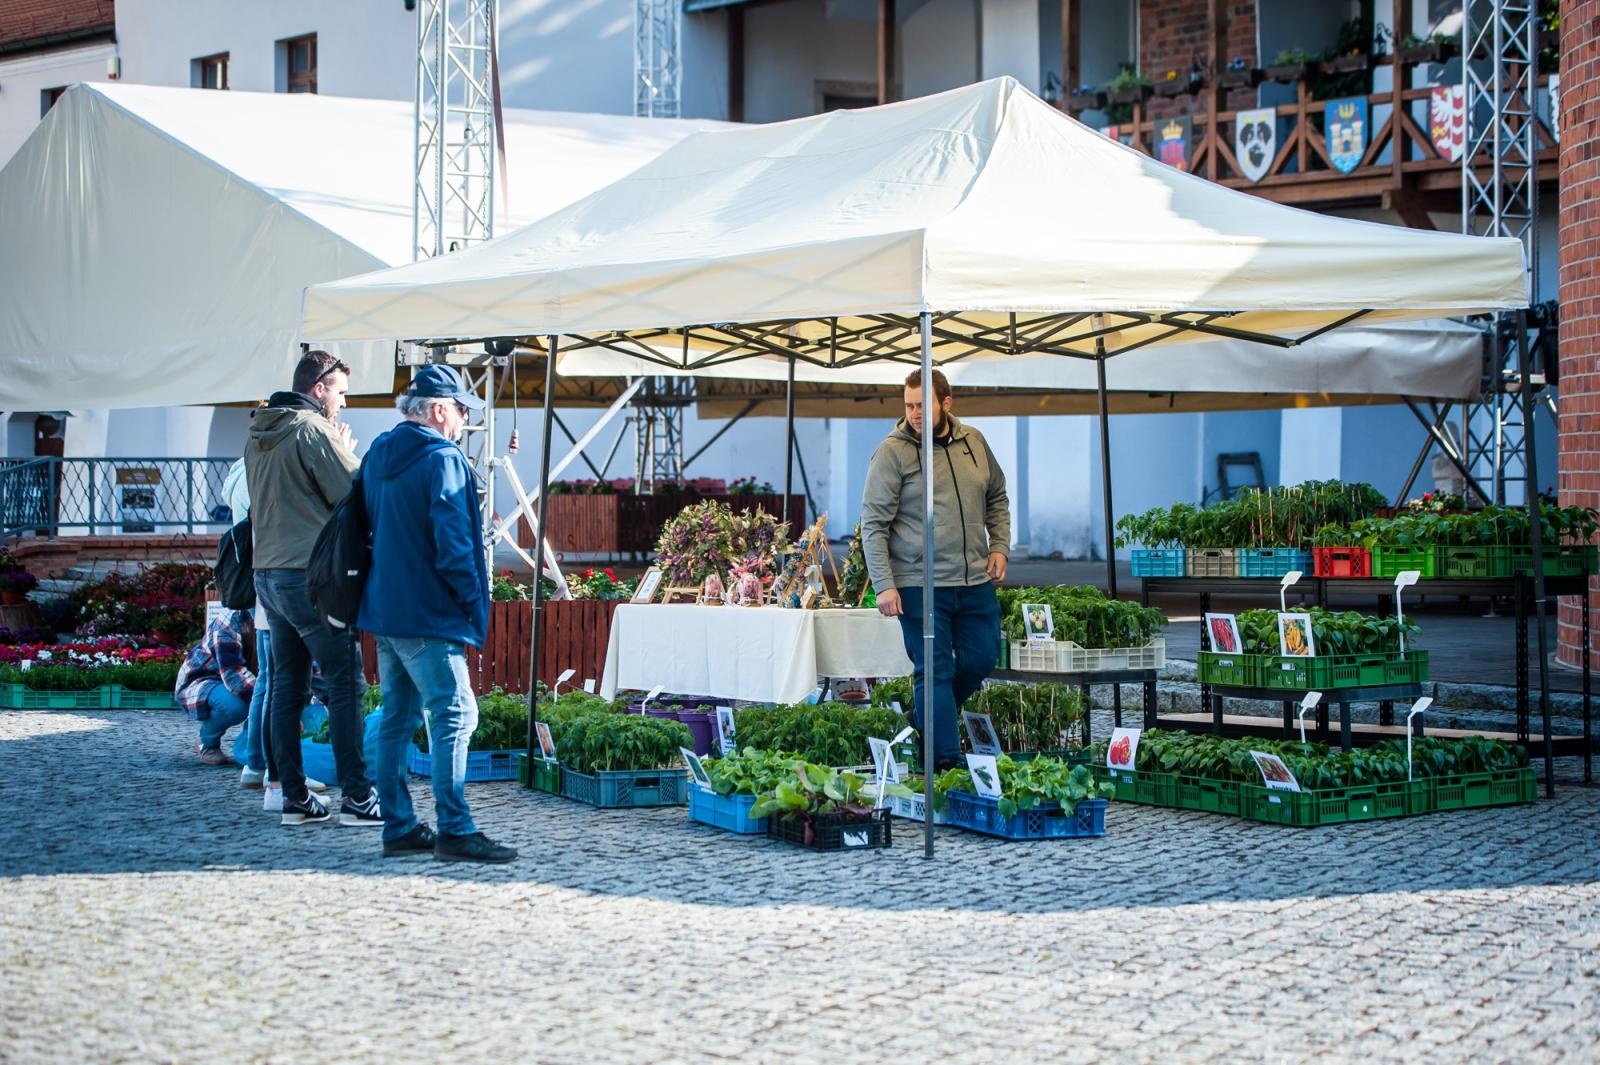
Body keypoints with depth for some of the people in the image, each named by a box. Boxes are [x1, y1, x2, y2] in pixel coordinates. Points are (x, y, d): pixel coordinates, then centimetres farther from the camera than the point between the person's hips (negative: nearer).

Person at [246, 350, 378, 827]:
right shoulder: (313, 430, -11)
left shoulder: (258, 435, 15)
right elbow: (356, 493, -12)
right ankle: (357, 797, -6)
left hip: (268, 574, 9)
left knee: (286, 686, 9)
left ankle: (294, 797, 11)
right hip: (312, 576, -9)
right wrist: (347, 452, 6)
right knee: (344, 685, -5)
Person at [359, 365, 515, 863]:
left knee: (397, 718, 13)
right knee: (454, 715, -8)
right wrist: (472, 598, -9)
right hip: (427, 615, -9)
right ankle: (454, 830, -11)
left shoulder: (379, 454, 13)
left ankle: (398, 827, 16)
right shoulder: (443, 459, -14)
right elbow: (452, 540, -19)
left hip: (384, 609, 9)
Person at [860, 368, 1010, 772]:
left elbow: (997, 498, 23)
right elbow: (873, 523, -8)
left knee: (980, 660, 12)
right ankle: (944, 760, 2)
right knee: (936, 671, -3)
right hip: (919, 584, -5)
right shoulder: (892, 451, -8)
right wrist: (883, 584, -14)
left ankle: (929, 719, 34)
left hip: (976, 581, 5)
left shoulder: (974, 442, 7)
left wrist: (1000, 545, 9)